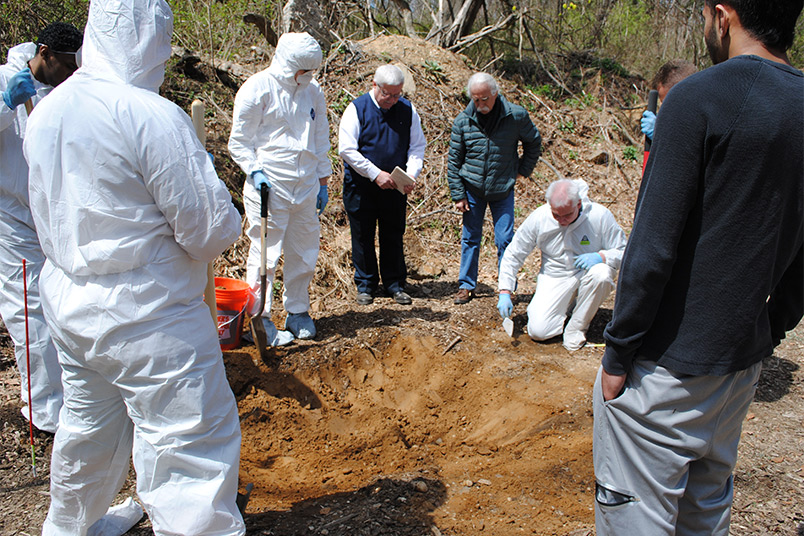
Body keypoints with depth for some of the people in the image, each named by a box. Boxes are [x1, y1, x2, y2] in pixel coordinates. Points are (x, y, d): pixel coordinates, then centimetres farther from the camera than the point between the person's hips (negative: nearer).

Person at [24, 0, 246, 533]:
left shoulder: (45, 112, 5)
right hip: (147, 314, -9)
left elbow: (48, 212, 15)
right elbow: (211, 229, -19)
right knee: (190, 442, -1)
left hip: (66, 304, 9)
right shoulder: (151, 115, -20)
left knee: (88, 425, 27)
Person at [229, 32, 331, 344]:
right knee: (265, 254, -3)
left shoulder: (313, 92, 12)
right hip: (269, 186, -5)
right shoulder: (257, 89, -6)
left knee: (305, 253, 10)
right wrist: (255, 171, -17)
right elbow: (238, 142, -3)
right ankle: (260, 319, 8)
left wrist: (322, 180, 17)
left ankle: (297, 312, 25)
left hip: (306, 187, 6)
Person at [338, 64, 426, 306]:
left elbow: (417, 146, 7)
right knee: (362, 236, 5)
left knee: (394, 236, 7)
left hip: (395, 186, 2)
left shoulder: (407, 109, 3)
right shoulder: (357, 109, -7)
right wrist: (375, 174, -18)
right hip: (361, 185, -2)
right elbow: (346, 149, -12)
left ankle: (395, 284, 20)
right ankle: (365, 285, 19)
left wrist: (411, 175, -10)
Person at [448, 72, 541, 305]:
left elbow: (533, 142, 10)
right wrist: (457, 195, -4)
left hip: (503, 190, -1)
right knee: (470, 238, 8)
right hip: (472, 190, 1)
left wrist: (523, 170, 4)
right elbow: (454, 161, 0)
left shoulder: (516, 116, -9)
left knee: (505, 240, -2)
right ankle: (466, 285, 20)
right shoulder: (463, 121, -6)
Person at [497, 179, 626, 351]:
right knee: (538, 331, -16)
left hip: (586, 274, 0)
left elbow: (623, 252, -6)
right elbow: (513, 255, -4)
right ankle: (568, 304, 17)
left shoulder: (599, 215, -16)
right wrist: (505, 292, -10)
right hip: (554, 276, 1)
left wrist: (601, 256, -29)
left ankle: (577, 328, -12)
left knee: (601, 274, -36)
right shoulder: (539, 217, -13)